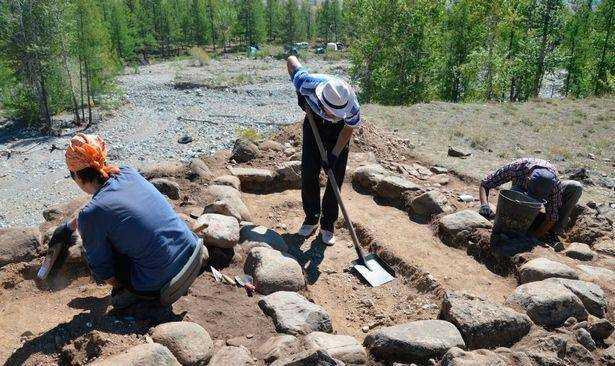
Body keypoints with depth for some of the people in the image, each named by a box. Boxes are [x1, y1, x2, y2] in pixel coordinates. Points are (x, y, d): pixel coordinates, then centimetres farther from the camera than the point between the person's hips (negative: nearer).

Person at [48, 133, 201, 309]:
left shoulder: (90, 215, -15)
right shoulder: (127, 173, 2)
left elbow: (102, 268, -4)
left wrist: (120, 286, 17)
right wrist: (69, 226, 38)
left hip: (159, 285, -6)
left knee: (90, 251, 12)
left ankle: (132, 290, 9)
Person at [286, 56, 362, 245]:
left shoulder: (351, 106, -38)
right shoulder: (308, 83, -37)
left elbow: (349, 128, -15)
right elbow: (291, 60, -17)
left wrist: (335, 153, -20)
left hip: (338, 129, -1)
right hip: (314, 121, 2)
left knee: (336, 176, -4)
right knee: (309, 173, -2)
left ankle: (327, 225, 9)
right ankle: (311, 219, 15)